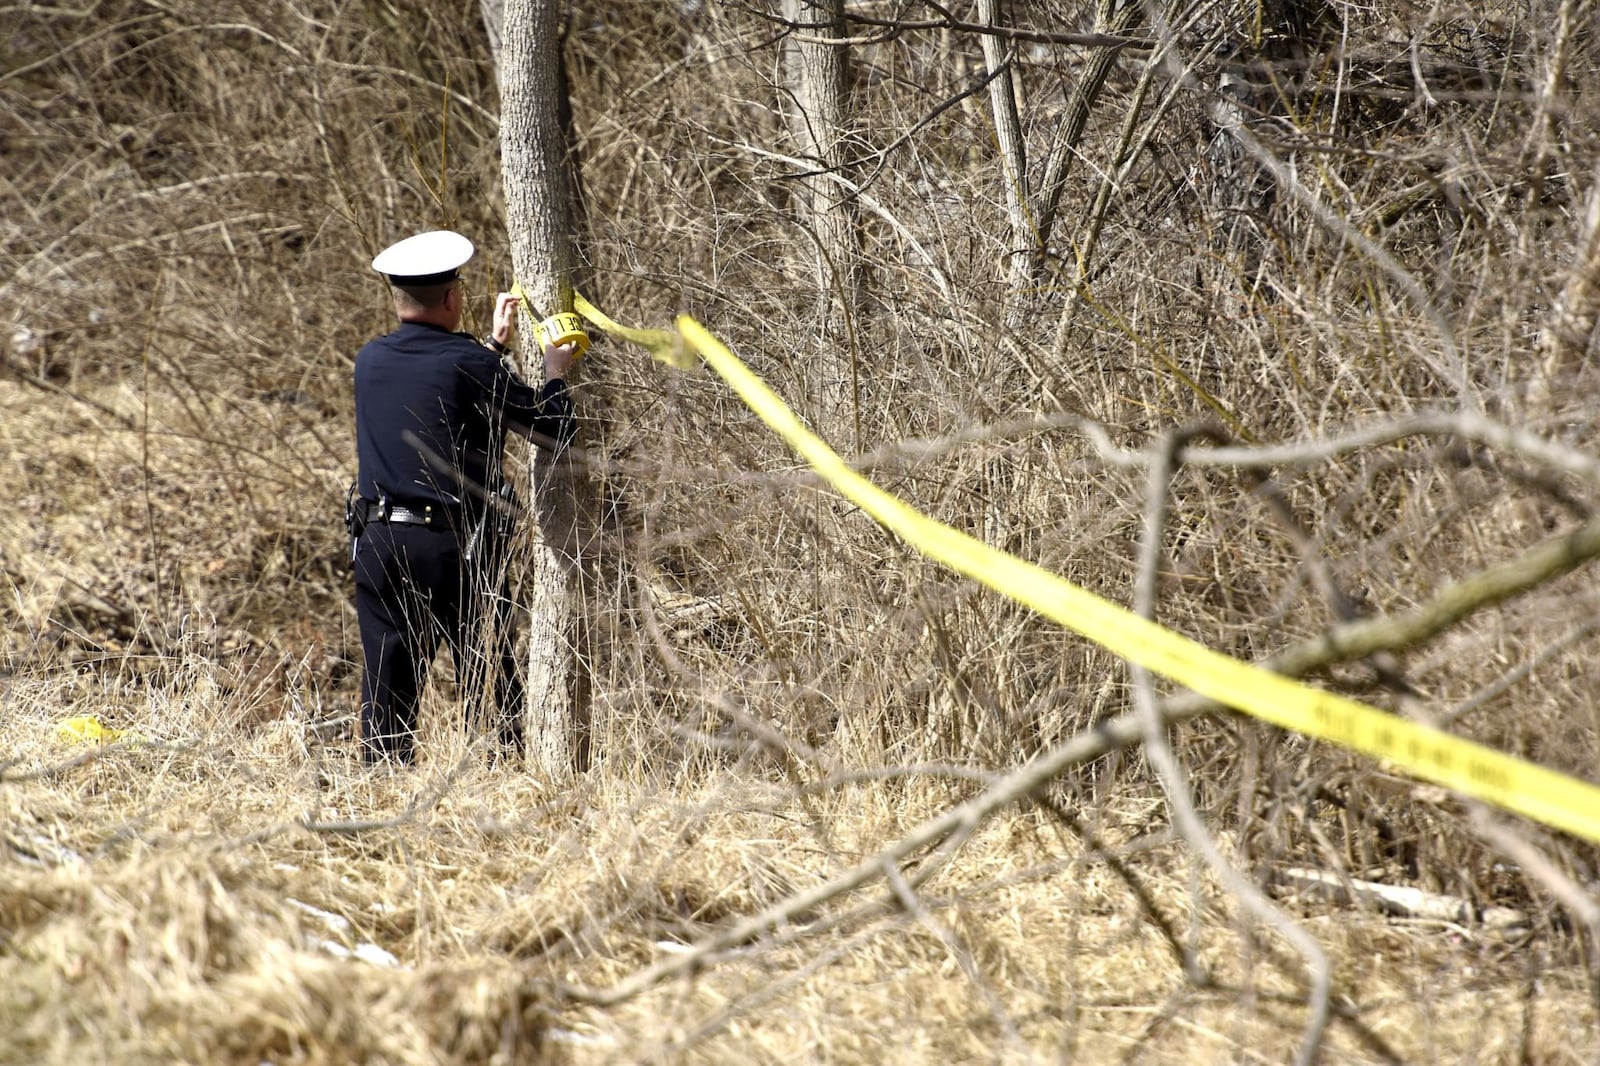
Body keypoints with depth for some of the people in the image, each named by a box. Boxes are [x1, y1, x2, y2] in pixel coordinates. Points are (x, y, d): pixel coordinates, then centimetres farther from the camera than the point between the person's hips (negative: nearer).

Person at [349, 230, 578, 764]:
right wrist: (555, 373, 15)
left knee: (386, 684, 8)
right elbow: (555, 429, -3)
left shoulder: (371, 359, 7)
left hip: (377, 540, 5)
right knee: (489, 679, 2)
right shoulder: (470, 364, -10)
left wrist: (495, 345, 33)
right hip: (455, 545, -5)